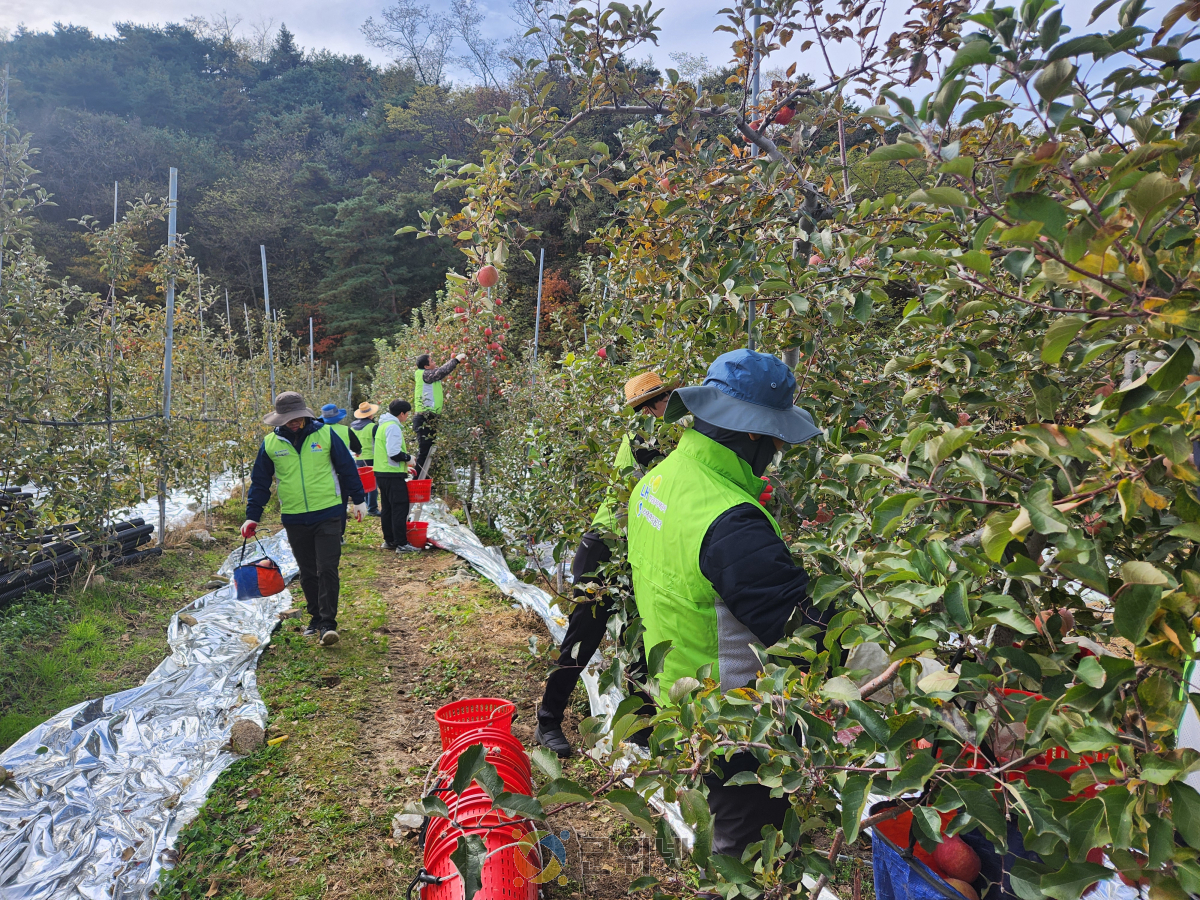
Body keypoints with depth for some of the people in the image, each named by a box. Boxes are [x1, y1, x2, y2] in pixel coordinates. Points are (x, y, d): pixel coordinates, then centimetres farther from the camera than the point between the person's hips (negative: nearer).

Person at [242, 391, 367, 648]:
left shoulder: (325, 434, -3)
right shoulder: (270, 443, 2)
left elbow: (347, 468, 4)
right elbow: (260, 482, 10)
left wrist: (358, 499, 6)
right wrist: (252, 517, 8)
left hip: (328, 515, -2)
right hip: (294, 519, 3)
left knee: (327, 570, -8)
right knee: (308, 573, 11)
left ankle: (328, 624, -3)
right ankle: (316, 618, 25)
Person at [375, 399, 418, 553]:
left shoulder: (383, 425, 17)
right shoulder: (393, 427, -15)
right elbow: (394, 453, -24)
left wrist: (404, 465, 19)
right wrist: (408, 458, -7)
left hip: (381, 473, 10)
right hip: (393, 476, -10)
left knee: (387, 508, 15)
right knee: (400, 508, -6)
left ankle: (389, 540, 22)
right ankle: (401, 543, -5)